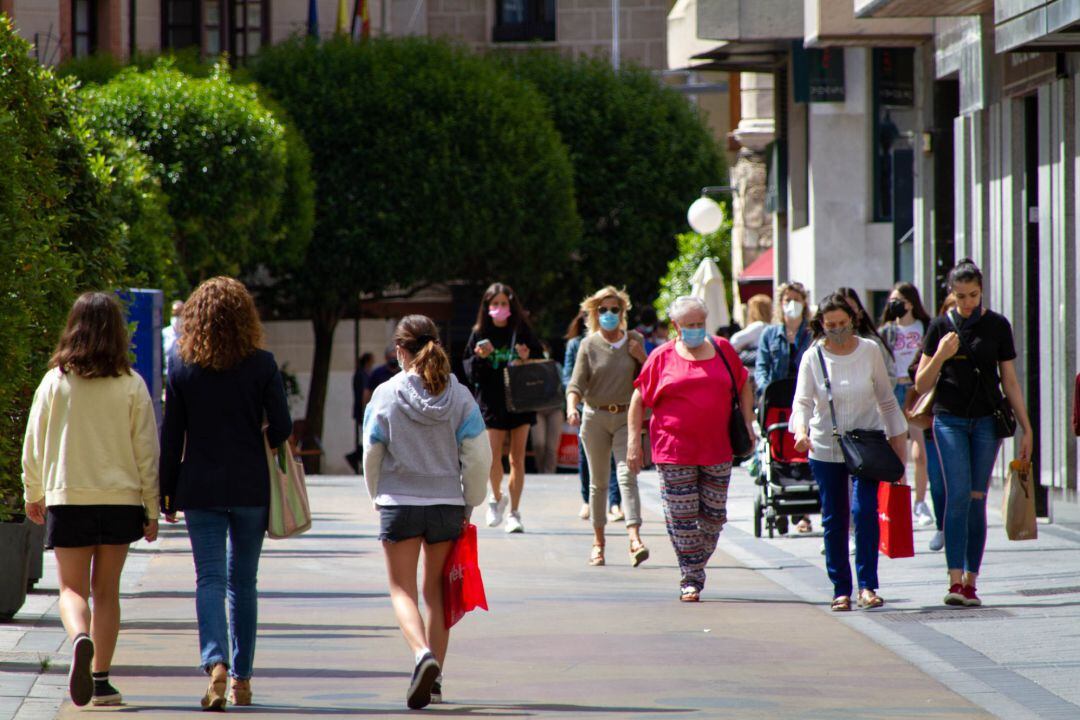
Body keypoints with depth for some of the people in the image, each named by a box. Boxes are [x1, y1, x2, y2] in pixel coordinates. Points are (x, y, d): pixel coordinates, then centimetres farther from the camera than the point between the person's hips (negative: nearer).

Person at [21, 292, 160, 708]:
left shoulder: (55, 382, -4)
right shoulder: (132, 386, -5)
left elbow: (34, 443, 4)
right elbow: (146, 451, -2)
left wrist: (32, 494, 19)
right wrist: (151, 508, 7)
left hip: (67, 498, -1)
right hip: (121, 499, 1)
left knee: (72, 588, 5)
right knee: (106, 589, 11)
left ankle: (80, 637, -27)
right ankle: (100, 680, 10)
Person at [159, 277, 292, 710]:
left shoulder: (182, 368, -2)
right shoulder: (262, 365, -5)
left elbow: (171, 437, 1)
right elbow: (282, 428, -4)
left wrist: (166, 495, 8)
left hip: (200, 490, 0)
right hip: (251, 489, 0)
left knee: (210, 579, -1)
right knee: (243, 582, 11)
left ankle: (216, 662, -24)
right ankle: (241, 678, 15)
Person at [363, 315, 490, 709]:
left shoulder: (385, 395, -9)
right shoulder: (458, 396, -4)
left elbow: (372, 455, 0)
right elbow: (479, 457, -3)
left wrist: (379, 498, 17)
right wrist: (469, 504, 11)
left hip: (399, 504, -2)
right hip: (447, 504, 3)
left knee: (402, 590, 2)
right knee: (436, 591, 15)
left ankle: (423, 653, -25)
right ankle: (434, 678, 17)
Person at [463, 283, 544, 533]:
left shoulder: (522, 331, 2)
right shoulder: (479, 334, 2)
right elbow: (470, 371, 3)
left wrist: (528, 358, -14)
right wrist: (479, 358, -16)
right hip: (492, 403, 0)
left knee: (517, 459, 1)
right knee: (494, 458, -7)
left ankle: (514, 512, 8)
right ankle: (497, 498, 22)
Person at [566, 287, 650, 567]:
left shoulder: (634, 341, 5)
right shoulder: (589, 345, 1)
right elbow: (577, 383, -6)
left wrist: (642, 358, -8)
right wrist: (572, 406, -26)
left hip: (626, 417, -1)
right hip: (595, 417, 1)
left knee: (627, 476, -15)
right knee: (598, 481, 9)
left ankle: (635, 539, -24)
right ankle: (598, 541, 19)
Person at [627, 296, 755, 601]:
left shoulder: (722, 350, 8)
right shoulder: (662, 357, 2)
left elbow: (743, 385, 21)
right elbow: (638, 399, 5)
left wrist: (748, 423, 10)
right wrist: (634, 441, -1)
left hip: (717, 450, 2)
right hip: (674, 450, -2)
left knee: (714, 515, 5)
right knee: (682, 518, -5)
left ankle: (698, 565, 25)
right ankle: (691, 580, 2)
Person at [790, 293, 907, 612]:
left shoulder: (869, 351, -2)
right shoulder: (813, 357, -4)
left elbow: (886, 400, 6)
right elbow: (802, 401, -10)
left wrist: (898, 440, 7)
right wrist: (801, 430, -30)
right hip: (825, 448, 1)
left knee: (864, 509, -15)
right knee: (834, 519, 4)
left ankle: (868, 585, -12)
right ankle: (841, 589, 13)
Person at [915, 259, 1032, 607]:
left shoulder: (997, 326, 4)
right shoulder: (941, 326, 2)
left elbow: (1010, 381, 8)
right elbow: (921, 385, 3)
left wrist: (1026, 428, 5)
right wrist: (940, 356, -15)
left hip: (986, 421, 1)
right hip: (950, 419, -1)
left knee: (977, 500, 2)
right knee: (958, 494, -14)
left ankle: (970, 581, 8)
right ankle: (955, 579, -17)